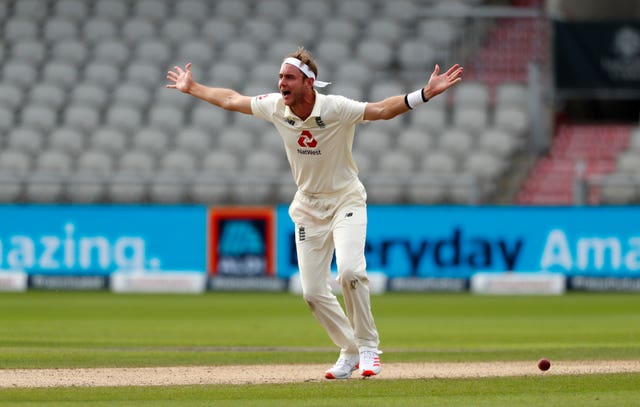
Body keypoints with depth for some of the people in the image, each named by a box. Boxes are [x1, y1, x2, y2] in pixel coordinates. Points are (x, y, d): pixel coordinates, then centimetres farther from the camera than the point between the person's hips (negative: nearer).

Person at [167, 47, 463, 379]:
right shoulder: (275, 107, -9)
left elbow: (382, 109, -31)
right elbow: (230, 100, 7)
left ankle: (368, 347, -10)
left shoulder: (336, 109, -22)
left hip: (346, 199, -5)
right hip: (308, 207, 5)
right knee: (313, 292, 1)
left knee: (350, 270, -27)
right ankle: (350, 352, 21)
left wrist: (426, 93, -44)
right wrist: (191, 88, 18)